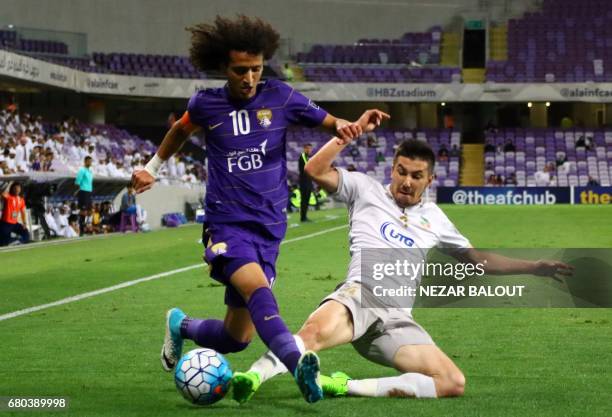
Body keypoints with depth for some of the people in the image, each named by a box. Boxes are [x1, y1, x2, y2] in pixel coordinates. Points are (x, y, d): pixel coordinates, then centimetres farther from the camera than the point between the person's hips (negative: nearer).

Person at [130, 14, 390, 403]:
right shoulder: (206, 104, 1)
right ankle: (298, 362, -54)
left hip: (269, 227, 3)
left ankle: (181, 326, 38)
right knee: (258, 289, -34)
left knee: (237, 337, 8)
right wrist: (153, 167, 29)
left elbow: (331, 123, 3)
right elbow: (181, 130, 23)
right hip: (227, 222, -3)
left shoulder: (280, 97, 1)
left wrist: (351, 126, -19)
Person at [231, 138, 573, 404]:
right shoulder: (366, 189, 16)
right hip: (360, 295, -4)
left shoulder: (434, 218, 26)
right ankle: (253, 378, -48)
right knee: (318, 331, -42)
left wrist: (535, 267, 29)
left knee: (454, 383, -21)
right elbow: (316, 171, 5)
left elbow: (476, 259, 34)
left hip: (398, 319, 4)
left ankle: (349, 387, -24)